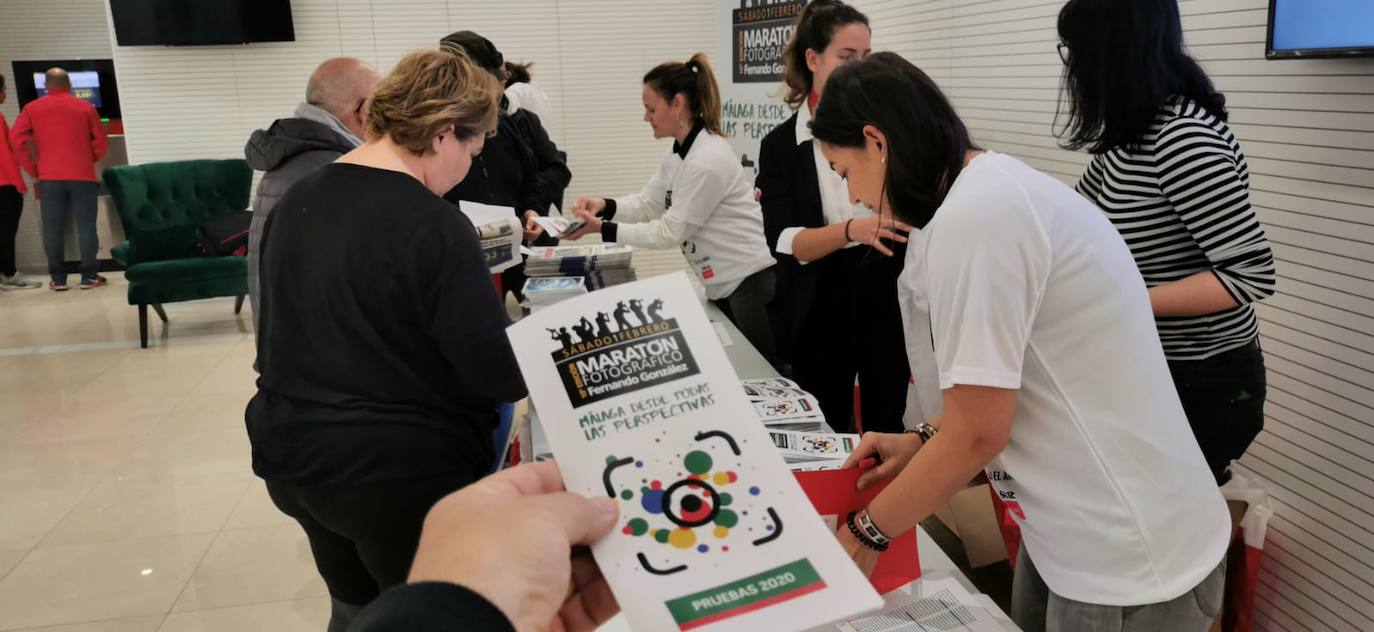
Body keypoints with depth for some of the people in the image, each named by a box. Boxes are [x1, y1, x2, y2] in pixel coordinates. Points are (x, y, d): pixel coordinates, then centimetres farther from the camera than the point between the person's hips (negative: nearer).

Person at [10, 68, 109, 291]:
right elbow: (101, 141, 4)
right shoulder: (85, 107, 7)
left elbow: (16, 138, -2)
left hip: (50, 176, 1)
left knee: (53, 229, 4)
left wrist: (32, 169, 5)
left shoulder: (32, 108, 8)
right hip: (82, 175, -1)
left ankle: (58, 279, 5)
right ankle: (89, 276, 1)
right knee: (86, 227, 2)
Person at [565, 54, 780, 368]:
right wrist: (605, 205, -8)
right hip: (725, 285, 10)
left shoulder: (708, 160, -23)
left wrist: (602, 229, -16)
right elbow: (647, 204, 11)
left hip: (754, 283, -10)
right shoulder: (677, 154, 8)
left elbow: (670, 232, -20)